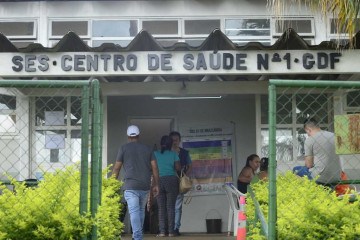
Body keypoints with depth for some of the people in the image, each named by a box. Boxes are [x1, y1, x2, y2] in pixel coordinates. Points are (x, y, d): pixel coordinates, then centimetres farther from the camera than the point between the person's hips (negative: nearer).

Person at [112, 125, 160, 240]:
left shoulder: (124, 148, 3)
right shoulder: (147, 149, 12)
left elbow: (116, 168, 2)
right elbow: (154, 167, 7)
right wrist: (156, 185, 12)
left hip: (130, 186, -4)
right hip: (145, 186, 4)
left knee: (134, 212, -8)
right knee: (141, 210, 18)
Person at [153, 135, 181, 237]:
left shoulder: (155, 154, 5)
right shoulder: (173, 154, 3)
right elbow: (178, 168, -2)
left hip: (159, 181, 1)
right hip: (171, 180, -1)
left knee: (161, 208, 5)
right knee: (171, 207, 2)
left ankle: (162, 231, -1)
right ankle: (171, 231, 0)